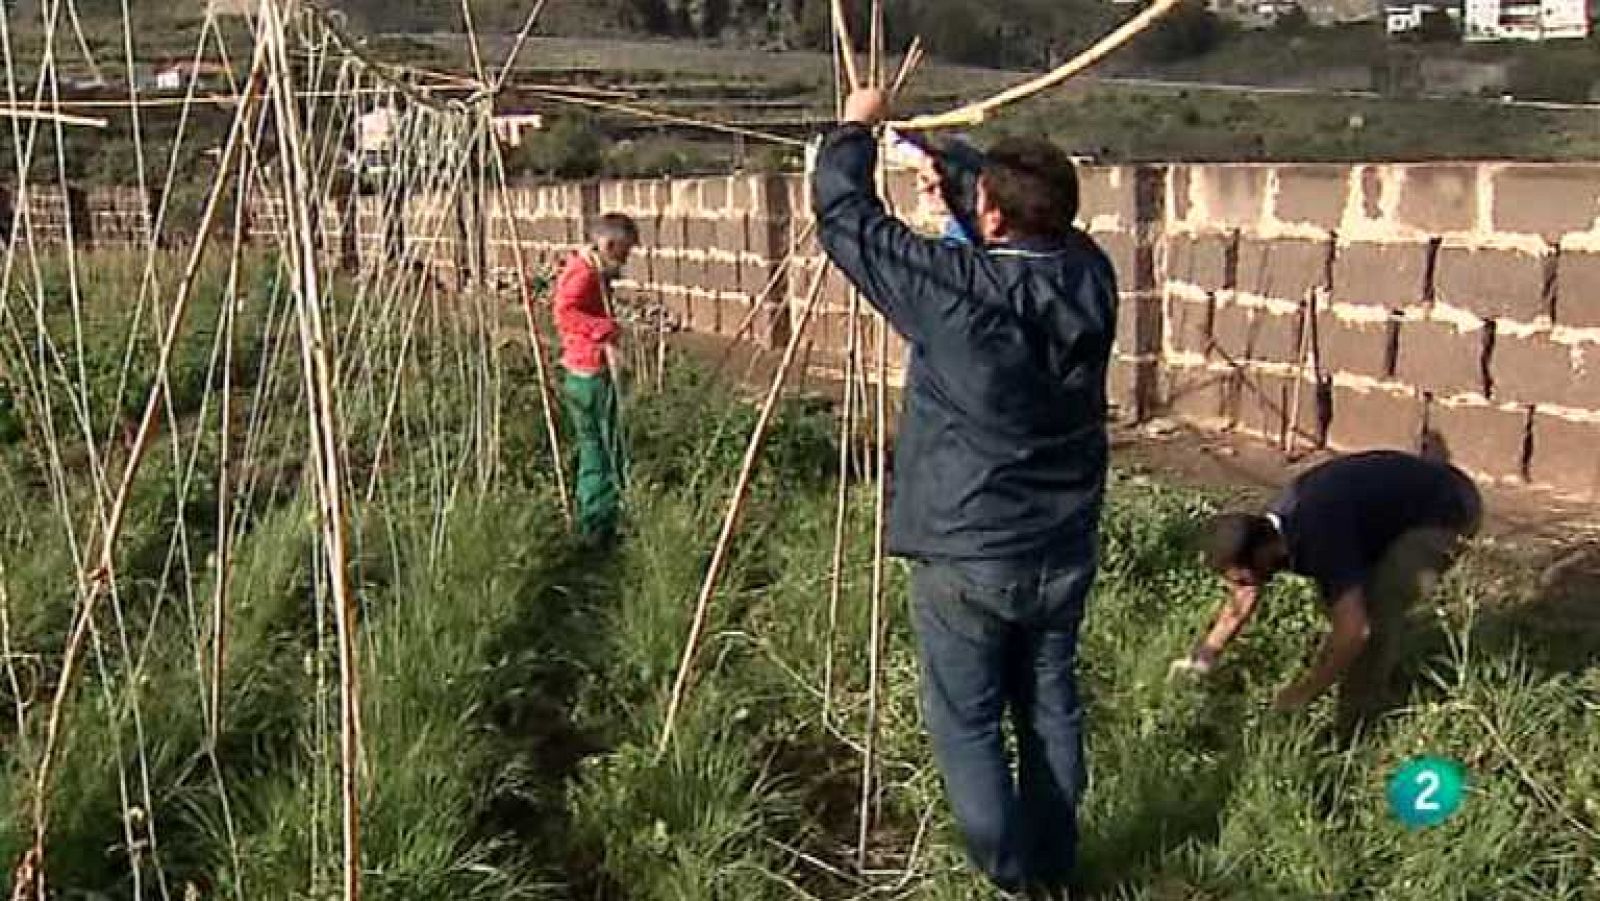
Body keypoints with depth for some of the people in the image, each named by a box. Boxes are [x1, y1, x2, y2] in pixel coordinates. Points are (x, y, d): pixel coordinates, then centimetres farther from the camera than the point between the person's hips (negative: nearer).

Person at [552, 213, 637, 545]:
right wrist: (605, 329, -34)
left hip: (587, 375, 10)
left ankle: (590, 523, 27)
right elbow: (564, 311, -32)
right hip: (592, 376, -10)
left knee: (594, 448, 17)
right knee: (606, 451, -5)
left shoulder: (595, 271, 15)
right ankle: (600, 527, 0)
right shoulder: (584, 273, -16)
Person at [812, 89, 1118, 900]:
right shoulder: (1090, 276, -7)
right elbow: (1037, 236, 18)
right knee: (1051, 713, 18)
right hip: (1063, 554, 6)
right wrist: (956, 180, 20)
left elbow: (843, 214, -9)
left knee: (967, 727, 9)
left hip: (967, 559, -5)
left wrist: (856, 127, 7)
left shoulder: (954, 289, -21)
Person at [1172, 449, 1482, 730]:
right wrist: (1204, 656, 10)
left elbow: (1354, 630, -40)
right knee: (1340, 594, 7)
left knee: (1377, 609, -20)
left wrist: (1302, 694, -28)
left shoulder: (1319, 539, -37)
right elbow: (1244, 598, 9)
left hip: (1448, 510, -9)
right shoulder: (1267, 530, -9)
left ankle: (1356, 725, -6)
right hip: (1407, 498, 9)